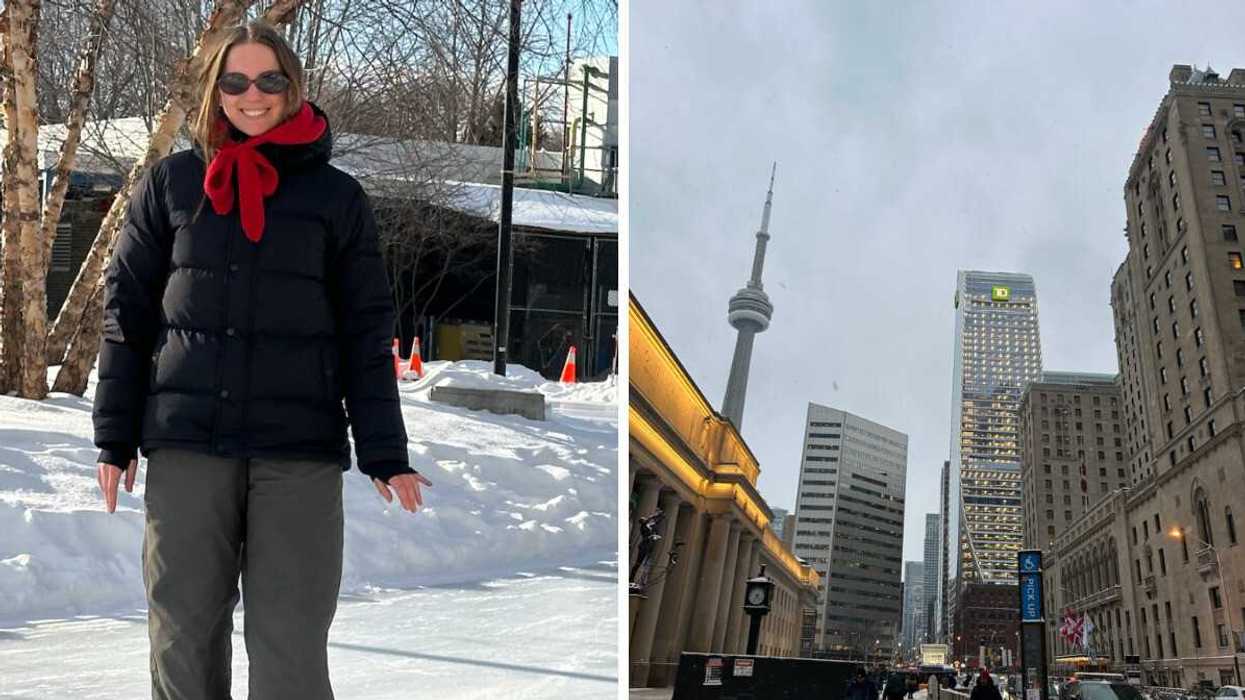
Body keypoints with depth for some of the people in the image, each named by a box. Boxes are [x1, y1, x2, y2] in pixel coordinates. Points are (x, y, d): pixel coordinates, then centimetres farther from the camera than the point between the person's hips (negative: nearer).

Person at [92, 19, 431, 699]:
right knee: (183, 630, 6)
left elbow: (366, 333, 5)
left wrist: (384, 451, -2)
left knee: (291, 640, -2)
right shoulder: (169, 184, 11)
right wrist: (115, 435, 6)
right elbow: (127, 311, 11)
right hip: (185, 443, 2)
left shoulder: (337, 197, 7)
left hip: (301, 447, -1)